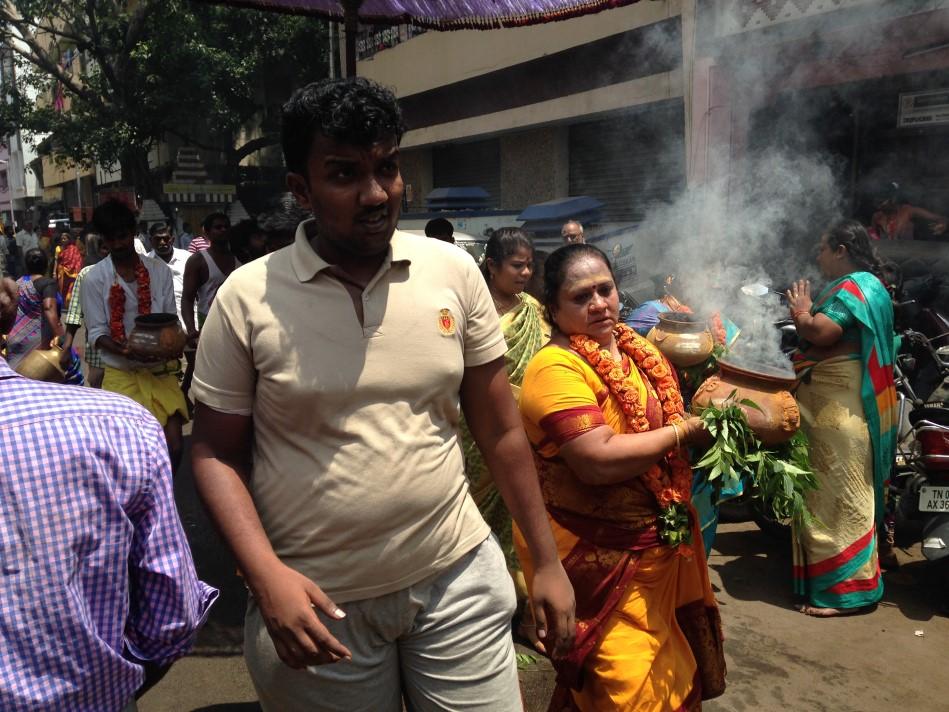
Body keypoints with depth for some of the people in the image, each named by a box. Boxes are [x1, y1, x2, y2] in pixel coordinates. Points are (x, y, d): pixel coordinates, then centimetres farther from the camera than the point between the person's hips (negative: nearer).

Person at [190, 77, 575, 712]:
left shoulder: (453, 271, -3)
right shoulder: (247, 297, -8)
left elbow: (501, 430, 3)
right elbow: (217, 451, -1)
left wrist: (547, 561, 5)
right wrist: (267, 575, -14)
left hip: (457, 577, 2)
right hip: (316, 603, -1)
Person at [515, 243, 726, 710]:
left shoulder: (636, 347, 6)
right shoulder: (556, 367, -20)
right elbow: (599, 461, -30)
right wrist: (683, 431, -17)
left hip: (660, 541, 8)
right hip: (598, 556, -8)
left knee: (673, 672, 22)